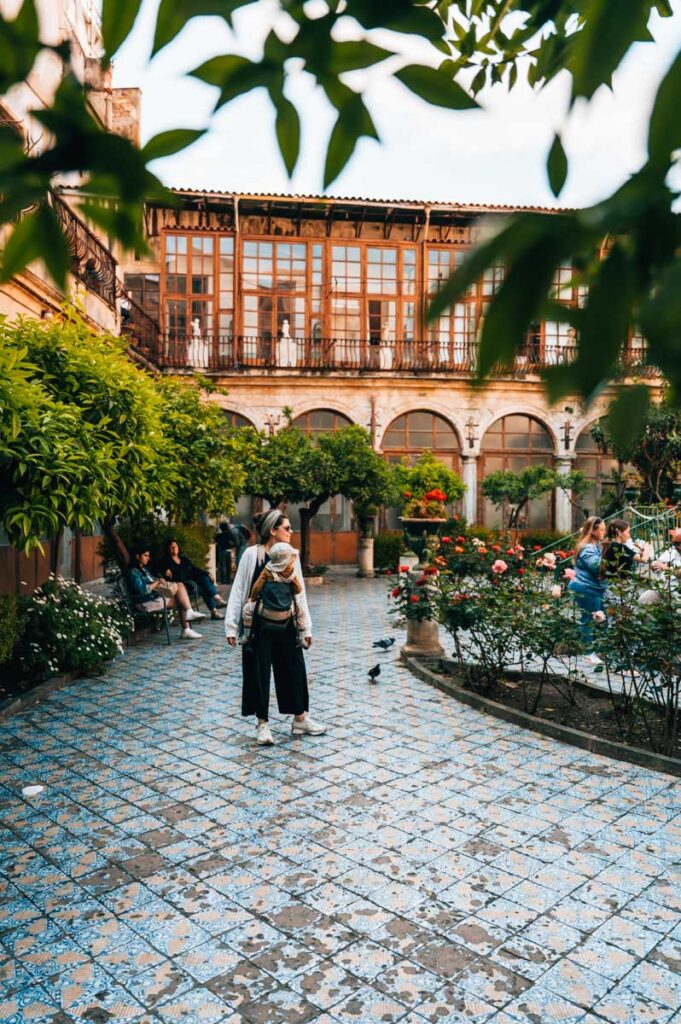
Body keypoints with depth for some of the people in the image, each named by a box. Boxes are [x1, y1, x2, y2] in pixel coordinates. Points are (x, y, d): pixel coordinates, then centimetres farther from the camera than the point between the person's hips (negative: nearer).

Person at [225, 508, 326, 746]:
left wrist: (306, 627, 9)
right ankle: (263, 724, 20)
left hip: (285, 624, 4)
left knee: (294, 668, 11)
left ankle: (300, 719, 26)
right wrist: (231, 626, -8)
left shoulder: (291, 555, 2)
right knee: (259, 672, 5)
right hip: (259, 624, -4)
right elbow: (238, 591, -6)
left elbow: (299, 593, 8)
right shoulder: (252, 554, -9)